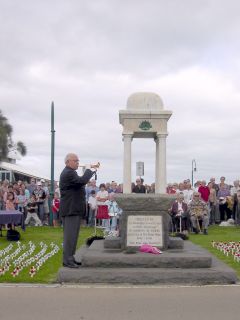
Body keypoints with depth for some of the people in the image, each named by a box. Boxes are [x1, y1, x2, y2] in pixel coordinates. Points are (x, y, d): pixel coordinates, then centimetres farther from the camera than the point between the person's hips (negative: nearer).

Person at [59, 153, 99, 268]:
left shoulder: (69, 172, 17)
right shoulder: (68, 173, -18)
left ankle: (69, 257, 23)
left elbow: (80, 182, 18)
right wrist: (89, 169, -19)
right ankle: (67, 260, -5)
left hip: (72, 209, 11)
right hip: (71, 210, -11)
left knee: (71, 234, 15)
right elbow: (82, 181, -30)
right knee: (70, 235, -8)